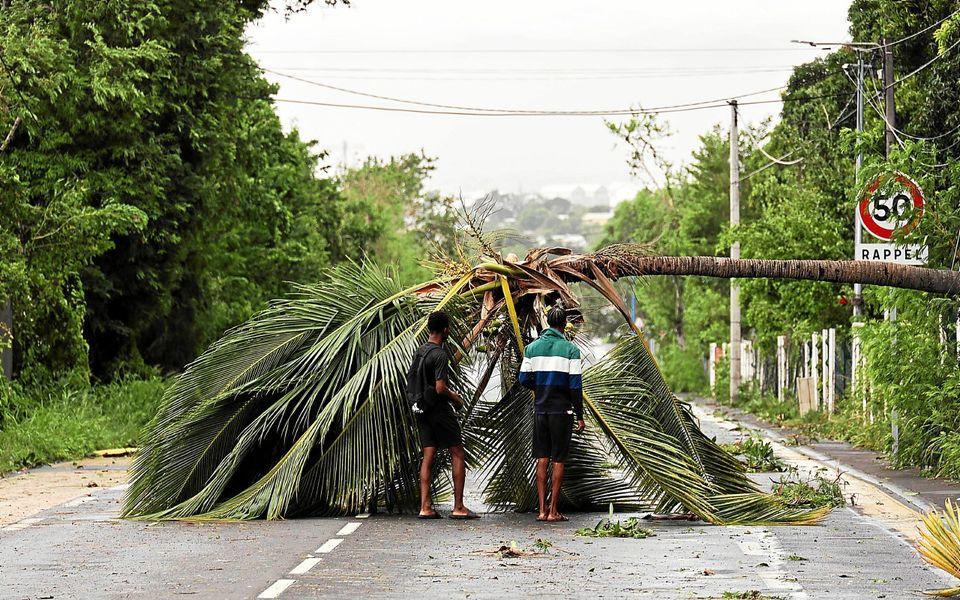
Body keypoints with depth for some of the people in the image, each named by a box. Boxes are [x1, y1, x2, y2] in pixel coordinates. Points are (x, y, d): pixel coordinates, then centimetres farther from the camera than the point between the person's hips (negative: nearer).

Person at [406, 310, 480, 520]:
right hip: (439, 409, -8)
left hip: (422, 409, 8)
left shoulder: (419, 352, 9)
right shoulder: (440, 355, -17)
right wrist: (456, 398, -3)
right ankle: (458, 507, -1)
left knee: (428, 457, 7)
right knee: (458, 455, 1)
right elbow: (440, 388, -23)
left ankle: (425, 507, 2)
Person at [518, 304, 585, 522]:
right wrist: (579, 416, -4)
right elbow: (576, 385, -10)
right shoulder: (570, 349, -9)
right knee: (558, 461, 2)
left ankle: (542, 510, 6)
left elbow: (524, 379, 3)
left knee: (542, 459, 9)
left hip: (540, 409, 3)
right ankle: (553, 511, 3)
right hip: (562, 410, -3)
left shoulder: (533, 347, 2)